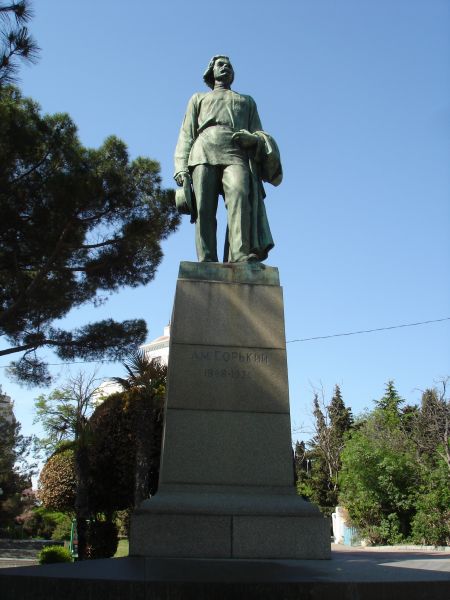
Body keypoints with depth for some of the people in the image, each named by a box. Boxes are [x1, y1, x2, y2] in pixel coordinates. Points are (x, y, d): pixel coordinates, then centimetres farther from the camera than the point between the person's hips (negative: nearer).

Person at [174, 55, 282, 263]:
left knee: (239, 192, -32)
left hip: (237, 153, -1)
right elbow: (186, 136, 21)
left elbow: (259, 134, 24)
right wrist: (181, 168, 4)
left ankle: (241, 257, -48)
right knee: (204, 209, -19)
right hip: (204, 152, 1)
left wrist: (256, 139, -2)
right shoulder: (198, 99, 35)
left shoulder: (247, 101, 38)